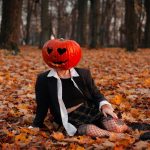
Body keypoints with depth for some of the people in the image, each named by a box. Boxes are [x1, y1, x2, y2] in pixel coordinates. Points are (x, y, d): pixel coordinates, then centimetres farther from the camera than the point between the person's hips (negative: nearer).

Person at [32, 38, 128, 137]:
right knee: (92, 131, -35)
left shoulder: (83, 74, 3)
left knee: (119, 128, -23)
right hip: (71, 121, -2)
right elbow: (42, 106, 8)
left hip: (92, 110, 2)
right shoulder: (44, 80, 0)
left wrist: (104, 106, -12)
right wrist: (36, 126, 11)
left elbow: (96, 94, 7)